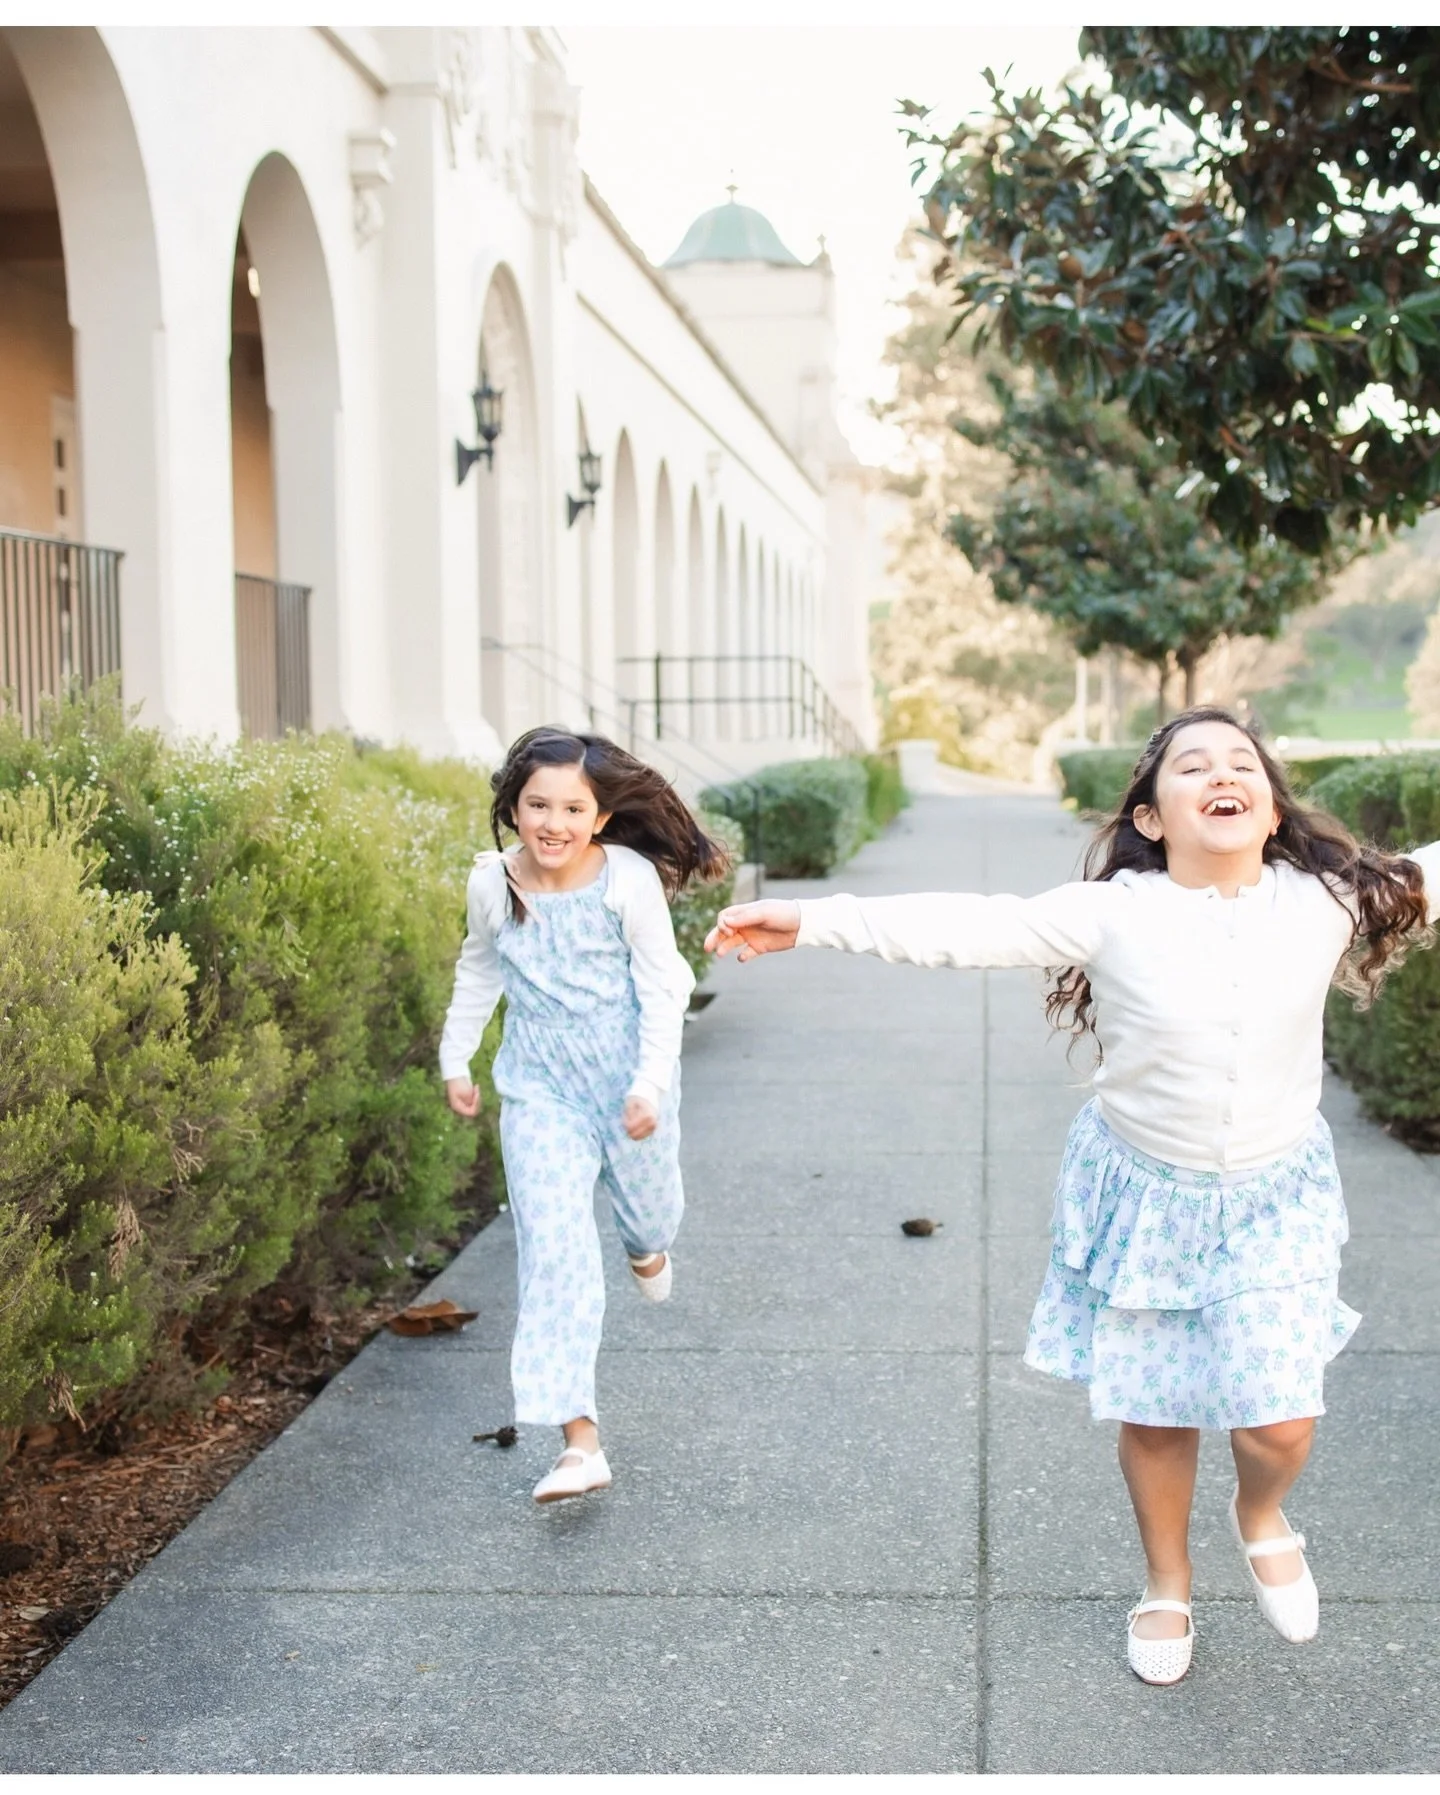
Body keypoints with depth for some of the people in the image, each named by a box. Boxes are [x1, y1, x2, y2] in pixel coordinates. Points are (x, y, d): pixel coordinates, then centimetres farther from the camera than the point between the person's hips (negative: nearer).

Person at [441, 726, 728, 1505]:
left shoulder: (630, 879, -17)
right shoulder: (491, 883, -8)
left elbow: (661, 988, -12)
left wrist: (650, 1083, -20)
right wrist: (456, 1058, 15)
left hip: (628, 1077, -1)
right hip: (540, 1088, 1)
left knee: (647, 1201, 20)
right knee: (554, 1251, -9)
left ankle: (648, 1248, 63)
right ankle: (579, 1440, -10)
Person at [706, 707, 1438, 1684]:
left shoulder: (1328, 899, -9)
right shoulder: (1116, 914, -15)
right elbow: (969, 928, -18)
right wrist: (811, 921, -24)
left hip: (1272, 1202, 1)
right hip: (1147, 1194, -1)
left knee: (1280, 1418, -4)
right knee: (1154, 1411, 10)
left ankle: (1261, 1515, 34)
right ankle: (1168, 1584, 38)